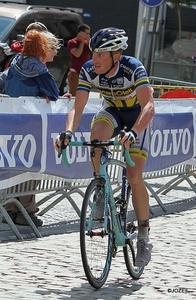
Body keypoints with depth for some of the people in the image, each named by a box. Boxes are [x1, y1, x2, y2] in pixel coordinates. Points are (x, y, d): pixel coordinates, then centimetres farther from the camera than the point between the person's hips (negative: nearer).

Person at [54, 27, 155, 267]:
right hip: (112, 110, 3)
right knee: (97, 133, -34)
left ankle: (144, 236, -1)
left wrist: (133, 133, -60)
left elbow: (148, 106, -43)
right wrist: (68, 132, -45)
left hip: (138, 116, -3)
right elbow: (77, 108, -25)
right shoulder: (89, 71, -23)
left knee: (134, 177, -15)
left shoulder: (133, 69, -34)